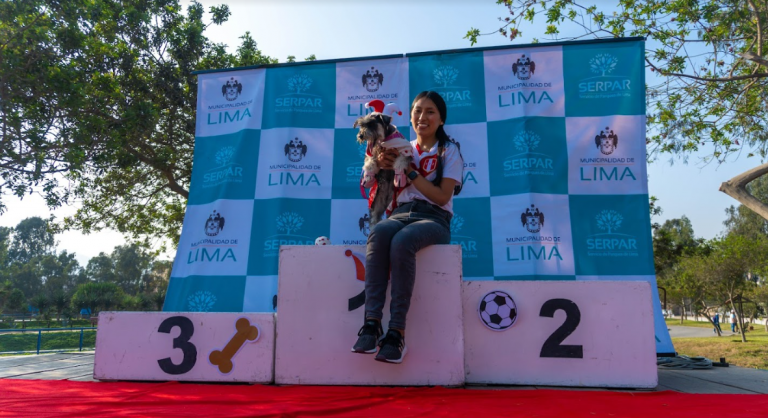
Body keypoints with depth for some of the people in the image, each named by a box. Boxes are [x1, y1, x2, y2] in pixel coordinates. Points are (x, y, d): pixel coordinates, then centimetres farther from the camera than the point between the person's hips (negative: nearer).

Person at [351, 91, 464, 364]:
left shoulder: (450, 150, 8)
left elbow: (442, 197, -5)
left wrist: (410, 171, -9)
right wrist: (382, 166, -4)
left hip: (434, 219, -3)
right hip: (401, 214, 3)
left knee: (401, 242, -37)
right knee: (378, 234, -34)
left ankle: (397, 331, -34)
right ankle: (372, 323, -38)